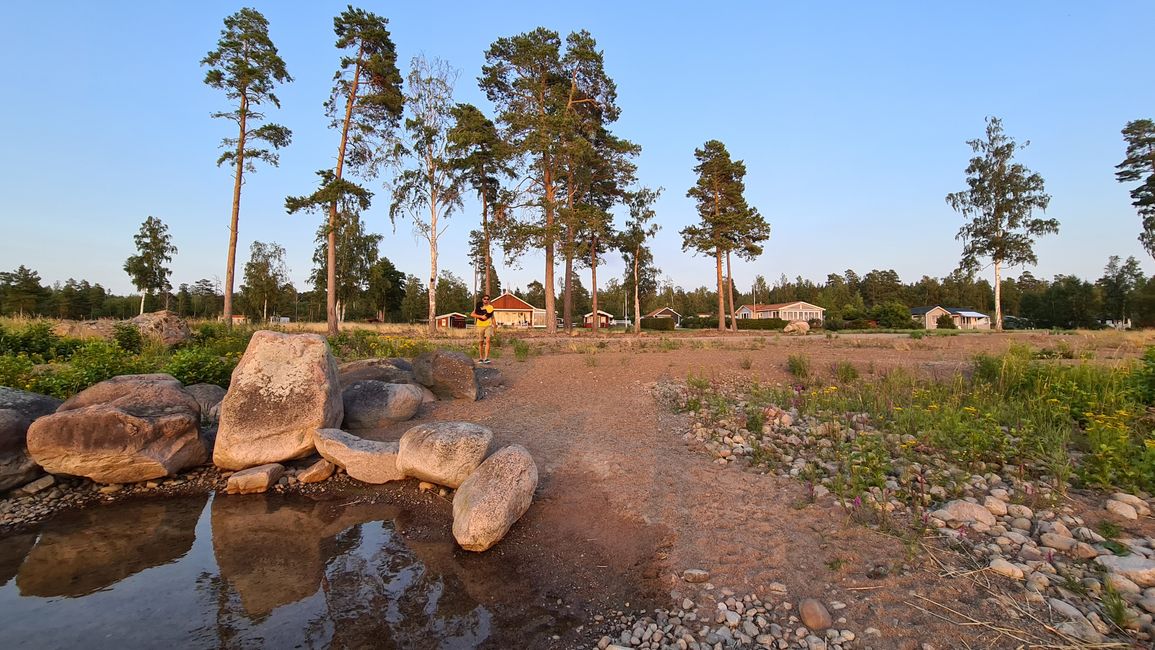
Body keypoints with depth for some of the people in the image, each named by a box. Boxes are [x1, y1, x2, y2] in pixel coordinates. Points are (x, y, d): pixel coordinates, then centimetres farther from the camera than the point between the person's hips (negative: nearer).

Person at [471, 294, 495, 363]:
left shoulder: (491, 307, 12)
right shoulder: (478, 306, 6)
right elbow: (472, 314, -2)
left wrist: (494, 326, 12)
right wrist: (481, 316, -13)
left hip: (488, 326, 0)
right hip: (480, 326, 0)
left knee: (488, 340, -18)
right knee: (480, 342, 4)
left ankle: (486, 358, -22)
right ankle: (480, 358, 16)